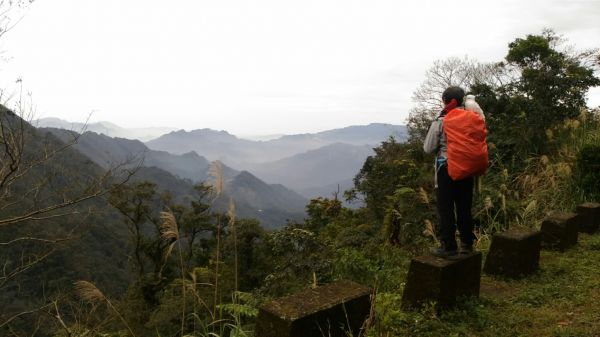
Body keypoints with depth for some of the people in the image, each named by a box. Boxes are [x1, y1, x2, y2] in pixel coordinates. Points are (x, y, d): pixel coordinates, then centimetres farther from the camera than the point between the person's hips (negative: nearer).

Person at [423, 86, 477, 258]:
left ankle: (448, 246, 3)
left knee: (446, 208, 2)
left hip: (446, 168, -4)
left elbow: (428, 148, -5)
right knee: (464, 207, 13)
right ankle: (466, 244, 22)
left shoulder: (440, 121, -9)